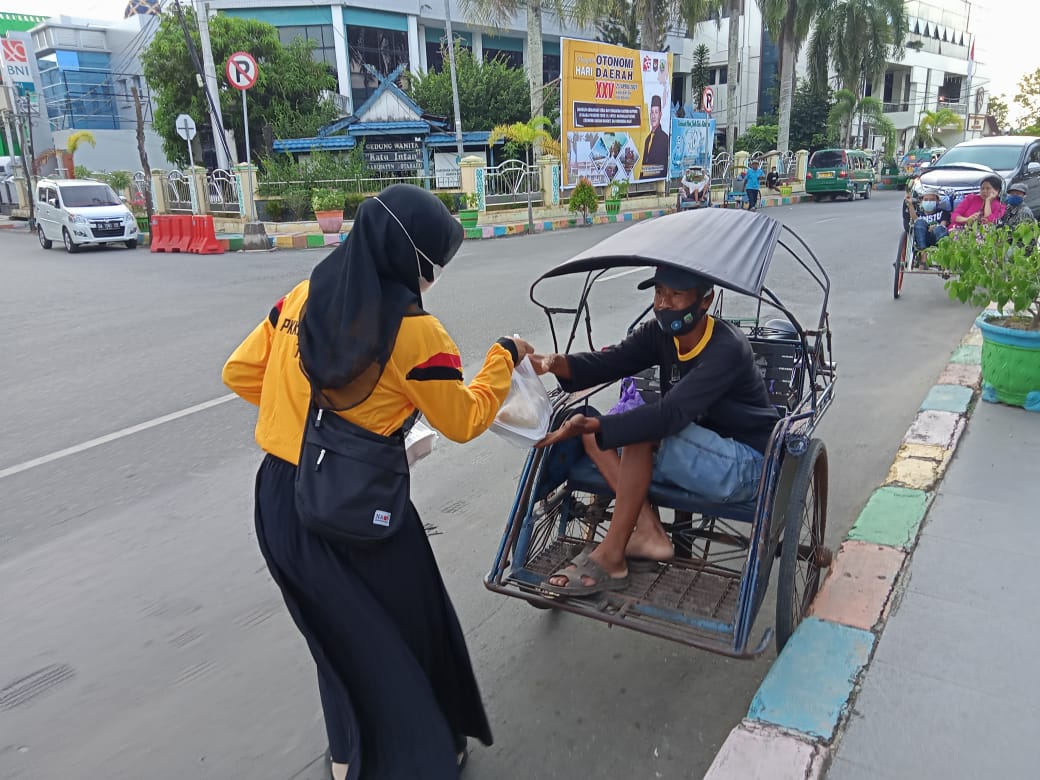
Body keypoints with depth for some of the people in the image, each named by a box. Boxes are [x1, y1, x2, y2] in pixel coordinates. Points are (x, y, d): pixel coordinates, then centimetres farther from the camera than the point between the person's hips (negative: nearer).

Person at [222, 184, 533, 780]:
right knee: (409, 635, 17)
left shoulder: (302, 299, 0)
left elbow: (241, 373, 8)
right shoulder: (414, 330, -18)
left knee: (340, 633, 25)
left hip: (279, 506, 7)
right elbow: (465, 421, -7)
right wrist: (504, 359, 6)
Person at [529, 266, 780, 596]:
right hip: (697, 452, 8)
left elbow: (670, 415, -35)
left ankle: (610, 557, -21)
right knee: (595, 434, -7)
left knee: (643, 432, -30)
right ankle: (648, 532, -14)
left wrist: (590, 425, -44)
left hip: (743, 468, -7)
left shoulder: (727, 348, -24)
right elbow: (609, 361, -16)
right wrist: (557, 364, -36)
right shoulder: (661, 334, -2)